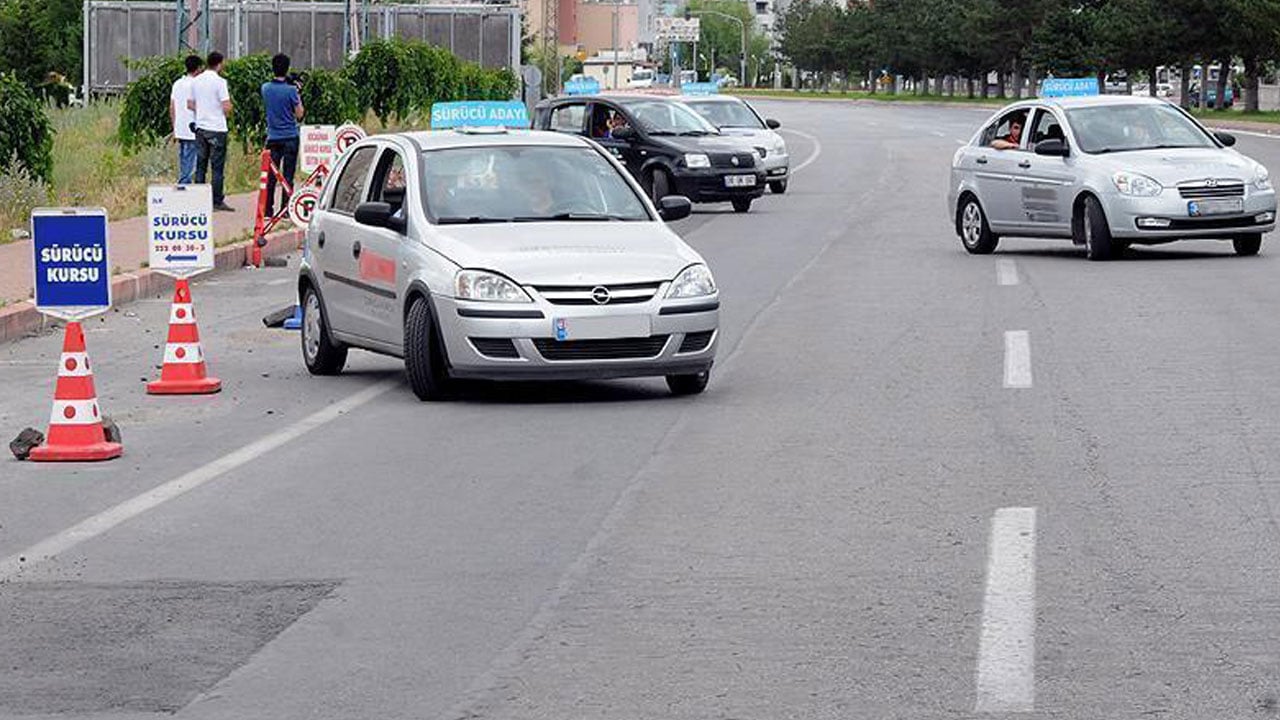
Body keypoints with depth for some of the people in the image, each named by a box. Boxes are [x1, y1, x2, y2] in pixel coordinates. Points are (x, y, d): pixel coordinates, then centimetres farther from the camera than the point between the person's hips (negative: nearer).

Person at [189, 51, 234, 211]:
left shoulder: (196, 81, 6)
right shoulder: (220, 82, -12)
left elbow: (190, 105, 11)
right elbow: (226, 108, -16)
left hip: (200, 127, 6)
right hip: (217, 128, -6)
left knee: (200, 166, 9)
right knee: (217, 167, -2)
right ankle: (217, 201, -2)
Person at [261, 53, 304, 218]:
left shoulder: (265, 88, 0)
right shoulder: (291, 90, -13)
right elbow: (299, 114, -7)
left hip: (272, 137, 3)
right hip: (290, 137, -3)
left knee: (270, 175, 8)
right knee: (288, 175, 1)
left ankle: (268, 209, 8)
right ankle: (285, 209, 2)